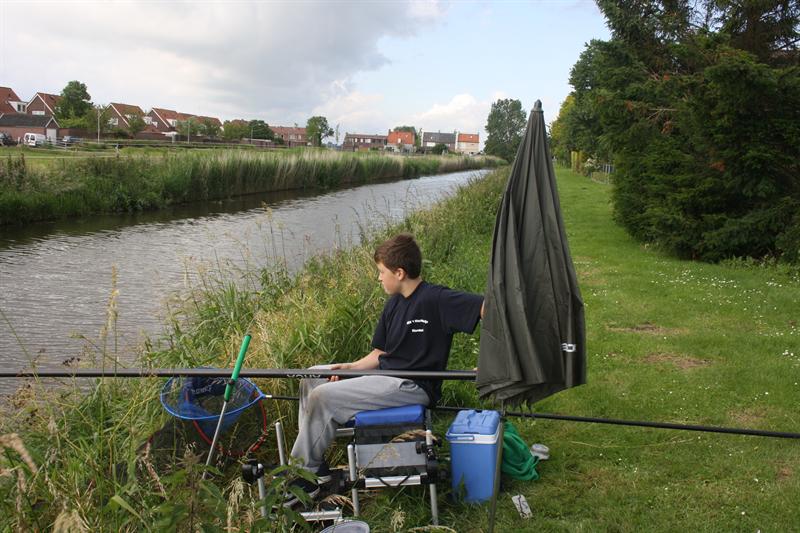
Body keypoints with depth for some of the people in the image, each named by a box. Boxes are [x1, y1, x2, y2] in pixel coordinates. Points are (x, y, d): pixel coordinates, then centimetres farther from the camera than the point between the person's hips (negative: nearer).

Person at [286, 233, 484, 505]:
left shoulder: (436, 299, -16)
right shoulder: (394, 304, 12)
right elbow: (380, 353, 14)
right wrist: (351, 367, -2)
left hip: (413, 388, -10)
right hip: (386, 373, 10)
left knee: (323, 396, -17)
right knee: (312, 377, 6)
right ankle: (315, 462, 7)